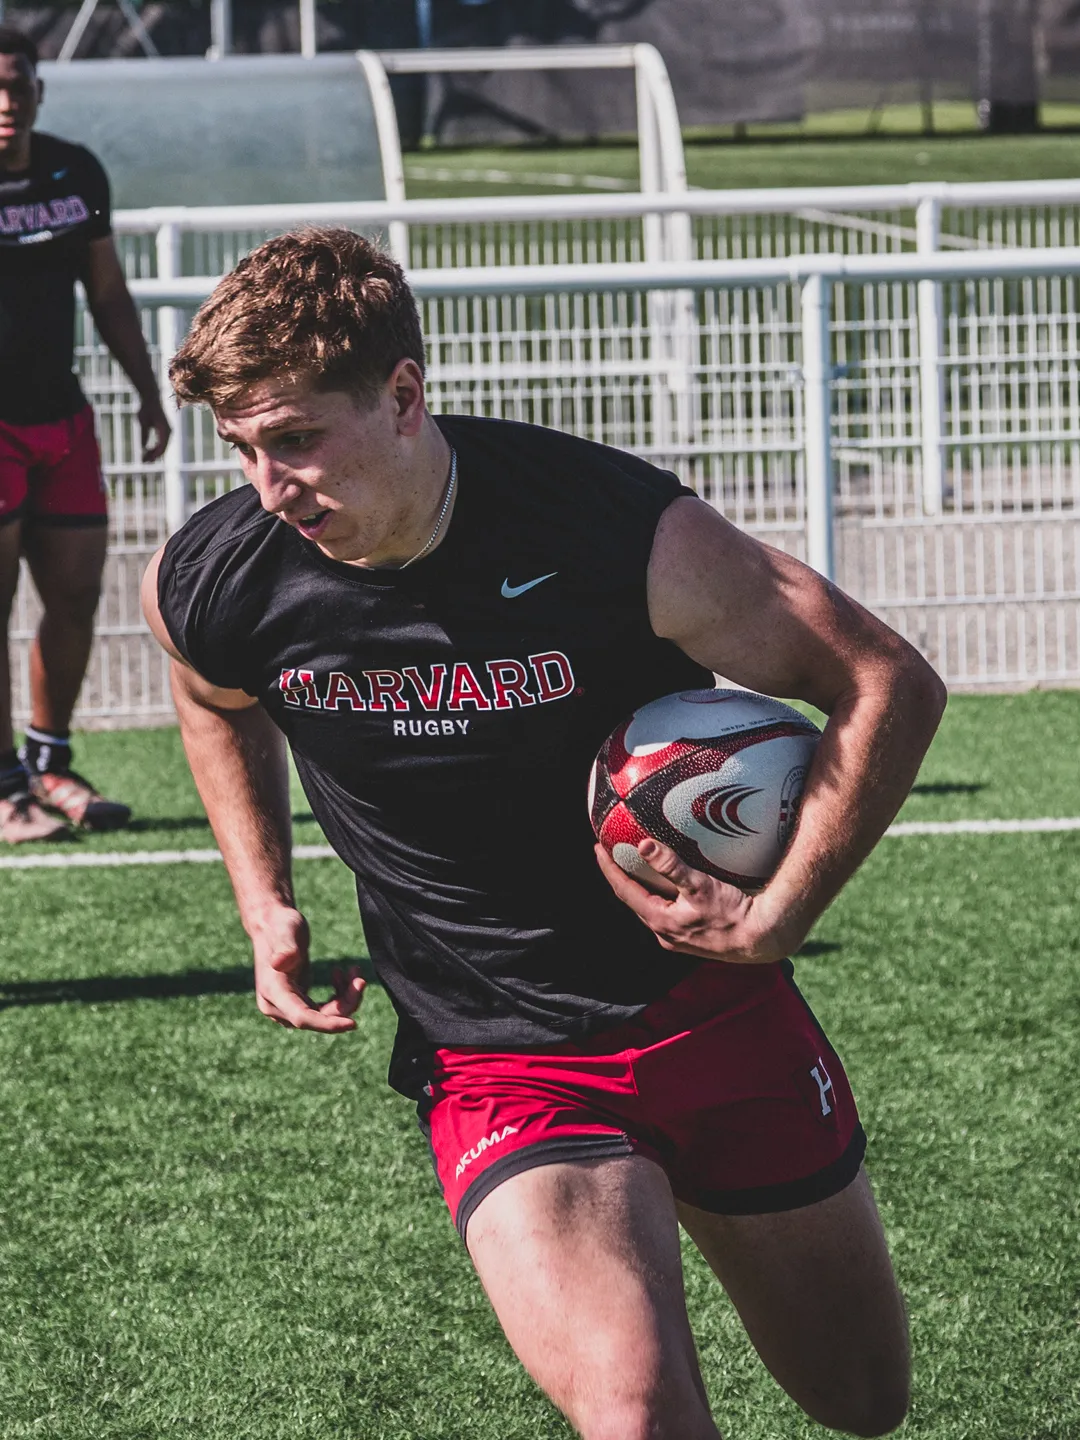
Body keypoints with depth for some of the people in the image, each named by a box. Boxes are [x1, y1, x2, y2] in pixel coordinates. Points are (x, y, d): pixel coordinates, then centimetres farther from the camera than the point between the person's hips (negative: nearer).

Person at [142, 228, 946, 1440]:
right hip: (495, 1066, 0)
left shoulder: (620, 534, -23)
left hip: (710, 1012, 0)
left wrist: (775, 921, -16)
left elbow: (888, 684, -13)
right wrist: (265, 904, 4)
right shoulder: (209, 584, -13)